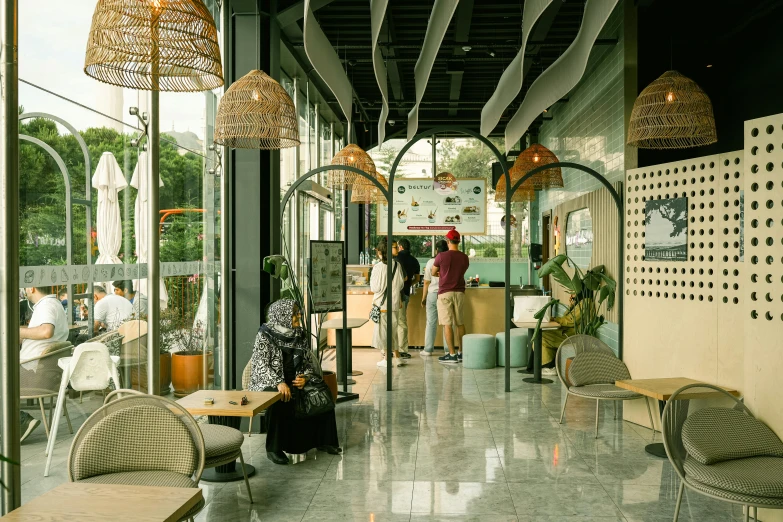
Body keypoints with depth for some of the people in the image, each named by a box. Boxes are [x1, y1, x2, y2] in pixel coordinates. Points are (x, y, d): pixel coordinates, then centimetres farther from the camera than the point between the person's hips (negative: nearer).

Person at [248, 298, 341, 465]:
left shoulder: (301, 335, 8)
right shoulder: (265, 335, -8)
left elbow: (308, 363, 12)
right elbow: (261, 365, -15)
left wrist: (305, 377, -11)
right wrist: (279, 383, -31)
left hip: (295, 382, 5)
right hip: (268, 383, -5)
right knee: (279, 400, -37)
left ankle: (323, 440, -5)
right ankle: (273, 449, -26)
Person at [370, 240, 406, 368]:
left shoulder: (377, 267, -12)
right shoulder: (397, 265, -1)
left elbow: (375, 288, -9)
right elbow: (401, 284, 5)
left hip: (381, 303, -4)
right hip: (394, 302, 4)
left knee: (383, 329, 4)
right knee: (393, 330, 14)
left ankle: (386, 358, 7)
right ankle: (397, 356, 16)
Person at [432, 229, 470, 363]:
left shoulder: (441, 256, -9)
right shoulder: (464, 257, 2)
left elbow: (433, 273, 4)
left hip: (445, 293, -4)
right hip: (459, 292, 5)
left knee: (447, 324, -2)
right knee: (460, 323, 13)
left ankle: (452, 354, -4)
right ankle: (462, 353, 19)